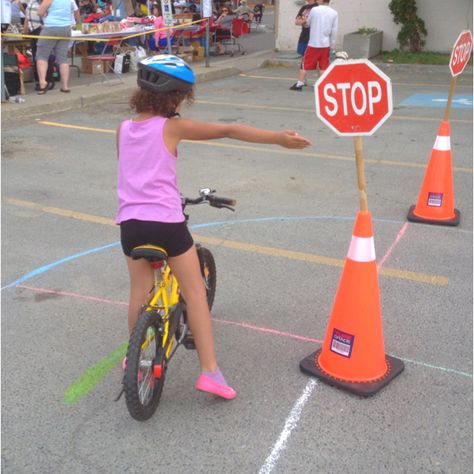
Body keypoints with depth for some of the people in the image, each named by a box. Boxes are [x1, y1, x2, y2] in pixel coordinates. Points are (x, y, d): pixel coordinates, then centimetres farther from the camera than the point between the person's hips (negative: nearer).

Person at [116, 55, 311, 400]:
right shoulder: (172, 127, -7)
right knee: (195, 292, 5)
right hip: (167, 222, -5)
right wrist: (278, 138, -8)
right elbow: (229, 131, -9)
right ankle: (210, 371, 5)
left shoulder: (124, 129, 8)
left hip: (130, 222, 5)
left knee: (140, 292, 20)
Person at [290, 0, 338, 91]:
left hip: (313, 43, -2)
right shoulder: (334, 13, -1)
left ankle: (299, 84, 6)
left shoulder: (314, 10, -8)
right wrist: (331, 45, 10)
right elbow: (334, 31, 2)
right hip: (325, 44, 2)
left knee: (306, 64, 6)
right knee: (324, 66, 8)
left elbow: (308, 23, 5)